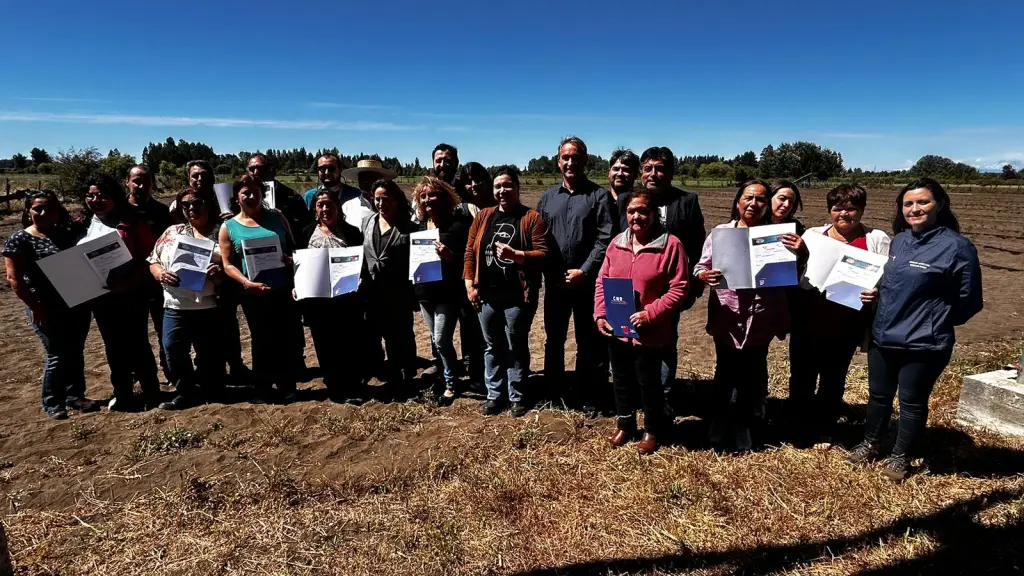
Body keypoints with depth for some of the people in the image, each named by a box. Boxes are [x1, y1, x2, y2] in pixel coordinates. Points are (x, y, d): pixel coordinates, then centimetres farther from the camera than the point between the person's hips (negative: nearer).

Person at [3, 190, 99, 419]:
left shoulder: (69, 233, 6)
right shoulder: (19, 240, -7)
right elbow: (14, 278, -10)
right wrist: (35, 307, -14)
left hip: (77, 304, 5)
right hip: (47, 309, -4)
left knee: (76, 352, 13)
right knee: (57, 355, 1)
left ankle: (75, 395, 27)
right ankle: (52, 403, 17)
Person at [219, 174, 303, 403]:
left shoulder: (276, 217, 6)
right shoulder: (229, 227, 3)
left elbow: (293, 246, 13)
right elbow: (228, 264, -1)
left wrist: (291, 258, -10)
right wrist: (246, 282, -17)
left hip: (284, 289, 1)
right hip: (253, 294, -1)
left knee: (287, 338, 5)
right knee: (262, 340, 9)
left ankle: (287, 387, 20)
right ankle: (262, 388, 24)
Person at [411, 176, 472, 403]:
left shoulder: (458, 223, -9)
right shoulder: (419, 224, 9)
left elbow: (469, 257, -11)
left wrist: (451, 256, -28)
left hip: (448, 292, -6)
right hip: (424, 292, 6)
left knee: (442, 340, -6)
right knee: (435, 340, 16)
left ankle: (450, 384, 12)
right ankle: (441, 376, 33)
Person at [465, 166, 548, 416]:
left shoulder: (532, 217, -5)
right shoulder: (483, 216, 8)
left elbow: (543, 254, -11)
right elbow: (470, 251, 8)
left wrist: (515, 254, -24)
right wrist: (470, 285, 2)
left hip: (518, 296, -4)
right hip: (487, 295, 4)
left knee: (516, 347, 8)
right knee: (492, 347, 14)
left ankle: (516, 396, 23)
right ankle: (495, 393, 28)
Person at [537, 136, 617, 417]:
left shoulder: (599, 196, -3)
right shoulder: (548, 198, 11)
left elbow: (605, 240, -10)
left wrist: (583, 271, -16)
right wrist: (549, 271, -3)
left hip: (588, 282, -4)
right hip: (555, 282, 5)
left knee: (590, 343, 5)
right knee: (553, 340, 15)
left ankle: (591, 398, 19)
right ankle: (553, 393, 31)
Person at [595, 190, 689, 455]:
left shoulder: (671, 245, -11)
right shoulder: (617, 243, 5)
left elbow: (679, 287, -13)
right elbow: (602, 281, 8)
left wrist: (650, 314, -20)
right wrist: (600, 314, -4)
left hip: (649, 332, -5)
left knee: (648, 382, 10)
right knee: (621, 380, 19)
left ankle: (652, 430, 33)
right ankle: (624, 425, 40)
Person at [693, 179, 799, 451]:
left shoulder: (777, 235, 4)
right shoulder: (720, 232, -2)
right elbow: (700, 268, 0)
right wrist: (705, 276, -23)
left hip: (760, 319, 2)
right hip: (727, 317, -2)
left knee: (752, 375, 11)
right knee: (726, 372, 5)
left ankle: (742, 425, 31)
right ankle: (718, 423, 26)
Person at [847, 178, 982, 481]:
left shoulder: (956, 246, -14)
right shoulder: (898, 241, 7)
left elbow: (969, 301, -9)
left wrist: (934, 321, -2)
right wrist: (877, 293, 2)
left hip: (923, 343, -6)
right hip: (882, 337, 6)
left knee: (912, 402, 11)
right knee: (878, 395, 19)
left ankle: (901, 457, 29)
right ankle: (870, 444, 38)